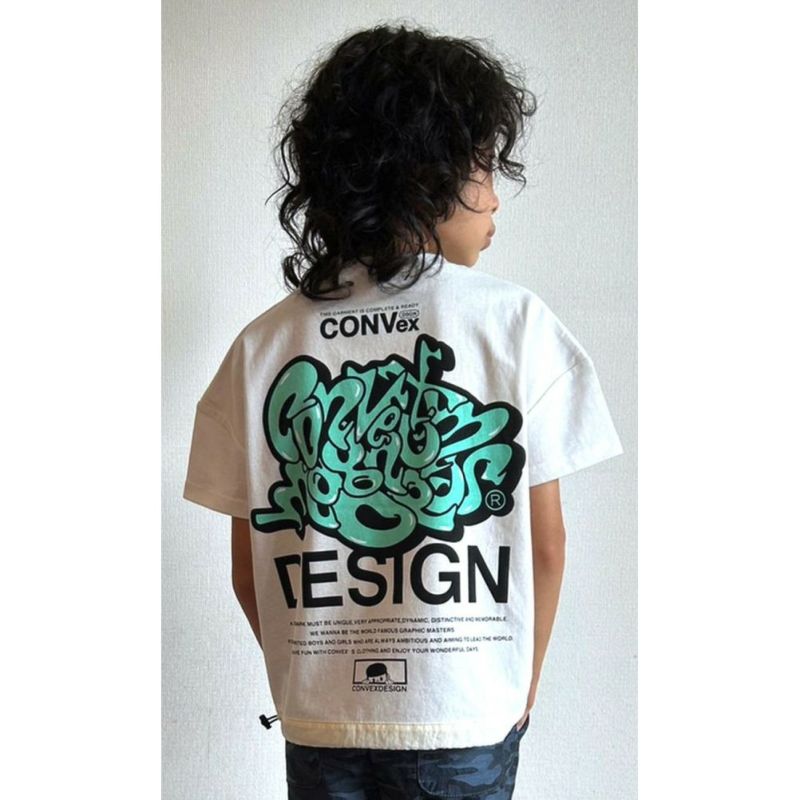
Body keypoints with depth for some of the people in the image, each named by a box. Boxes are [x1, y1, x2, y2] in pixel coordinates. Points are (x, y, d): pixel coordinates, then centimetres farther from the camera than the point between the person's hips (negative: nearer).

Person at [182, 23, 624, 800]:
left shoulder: (263, 343, -6)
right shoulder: (516, 320, -11)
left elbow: (248, 568, -2)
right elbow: (546, 543, -7)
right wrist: (522, 687, 8)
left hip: (318, 727, 2)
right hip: (468, 721, -1)